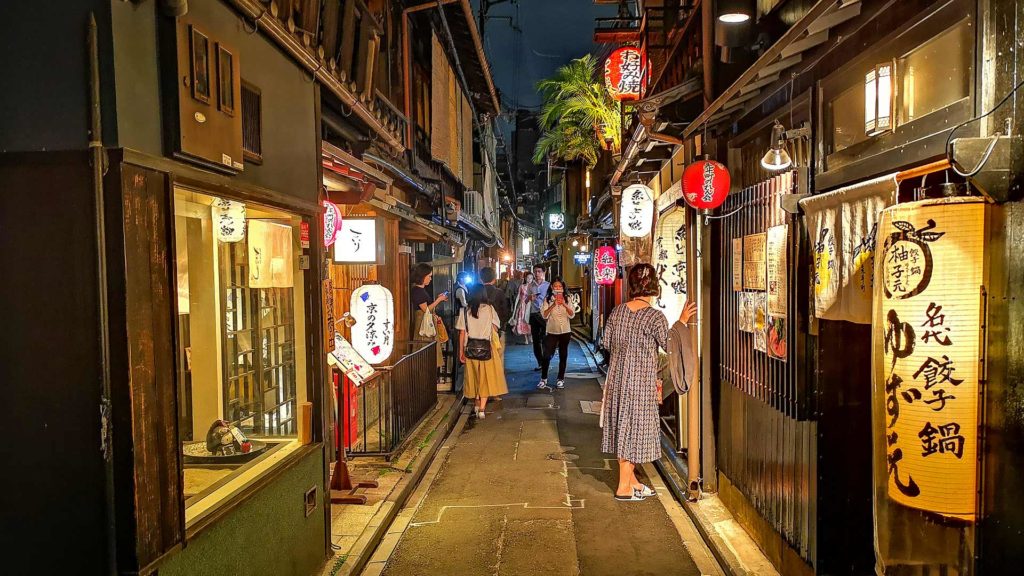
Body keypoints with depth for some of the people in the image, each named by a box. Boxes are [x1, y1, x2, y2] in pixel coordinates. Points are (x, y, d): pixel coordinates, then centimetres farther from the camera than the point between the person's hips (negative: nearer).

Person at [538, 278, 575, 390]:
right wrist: (553, 305, -23)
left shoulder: (567, 299, 3)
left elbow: (572, 315, -6)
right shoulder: (547, 300, -1)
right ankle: (543, 379, 5)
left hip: (565, 332, 2)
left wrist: (564, 304, -20)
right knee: (547, 356, -6)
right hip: (551, 332, -2)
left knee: (563, 356, 8)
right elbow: (544, 315, -12)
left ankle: (561, 379, 18)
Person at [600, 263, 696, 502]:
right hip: (640, 381, -6)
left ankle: (630, 479, 29)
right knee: (635, 428, 5)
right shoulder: (655, 316, -17)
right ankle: (624, 487, 13)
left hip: (617, 378, 6)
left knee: (624, 426, 16)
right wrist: (682, 321, 4)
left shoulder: (618, 310, 0)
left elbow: (607, 342, 7)